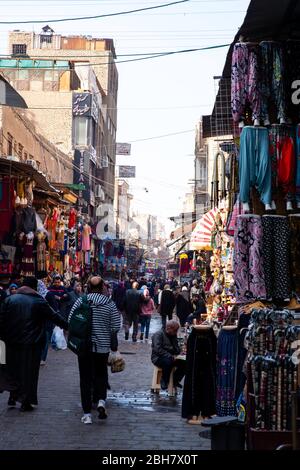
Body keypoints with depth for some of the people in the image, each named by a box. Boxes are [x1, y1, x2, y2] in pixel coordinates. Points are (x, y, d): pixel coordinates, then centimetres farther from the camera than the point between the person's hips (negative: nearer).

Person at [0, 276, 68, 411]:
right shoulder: (39, 302, -5)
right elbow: (55, 317, 0)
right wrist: (68, 326, 12)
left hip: (12, 343, 3)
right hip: (31, 343, -3)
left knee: (13, 369, 16)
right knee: (29, 371, 5)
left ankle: (13, 397, 18)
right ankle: (26, 401, 6)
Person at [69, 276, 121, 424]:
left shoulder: (80, 301, -6)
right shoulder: (110, 304, -5)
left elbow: (70, 321, -6)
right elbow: (116, 327, -5)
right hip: (103, 346, 1)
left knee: (86, 378, 6)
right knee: (101, 374, 21)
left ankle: (87, 414, 5)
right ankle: (101, 401, -2)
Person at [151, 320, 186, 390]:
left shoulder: (174, 335, 15)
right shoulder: (158, 334, -11)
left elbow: (177, 348, 21)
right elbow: (158, 349, -22)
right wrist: (171, 356, -27)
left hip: (171, 357, 7)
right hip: (158, 358, -7)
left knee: (184, 363, -16)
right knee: (168, 362, -38)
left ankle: (175, 380, -1)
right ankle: (164, 381, -19)